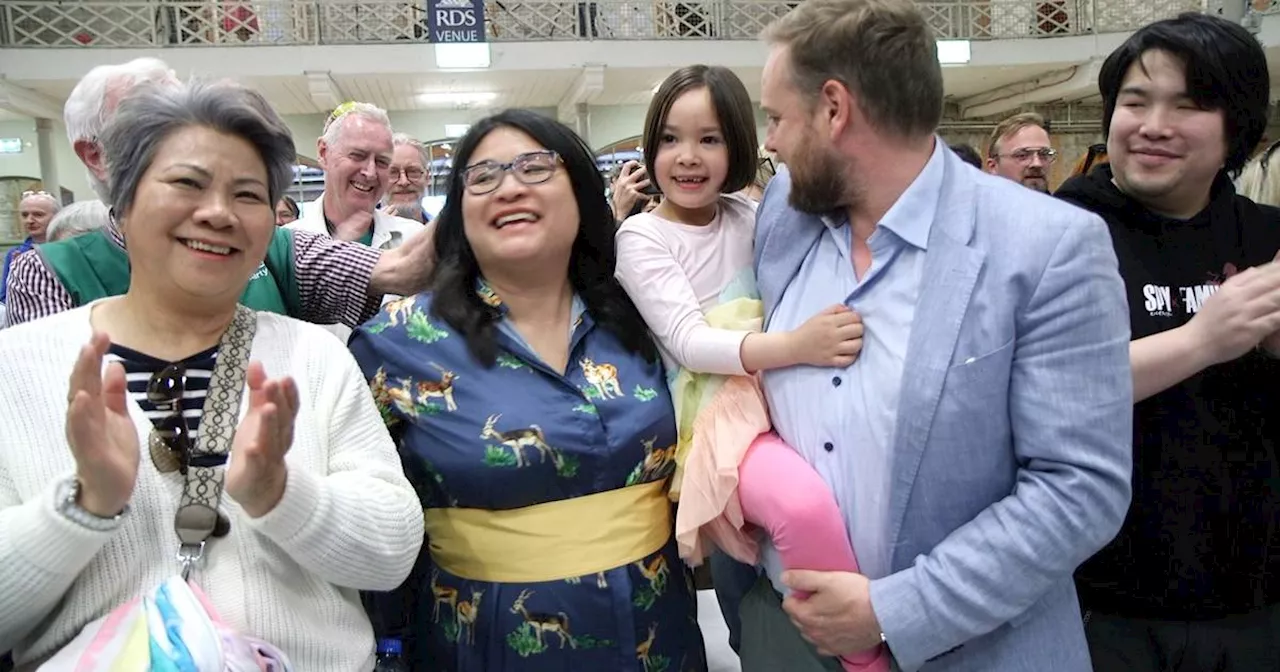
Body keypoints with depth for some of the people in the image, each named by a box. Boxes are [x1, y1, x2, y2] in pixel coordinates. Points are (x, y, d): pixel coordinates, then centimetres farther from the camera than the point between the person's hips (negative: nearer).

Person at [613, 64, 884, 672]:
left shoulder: (747, 215, 11)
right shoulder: (642, 237, -4)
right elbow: (688, 342, -17)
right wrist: (795, 345, -31)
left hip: (782, 393, 6)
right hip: (715, 413, -6)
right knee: (807, 506, -34)